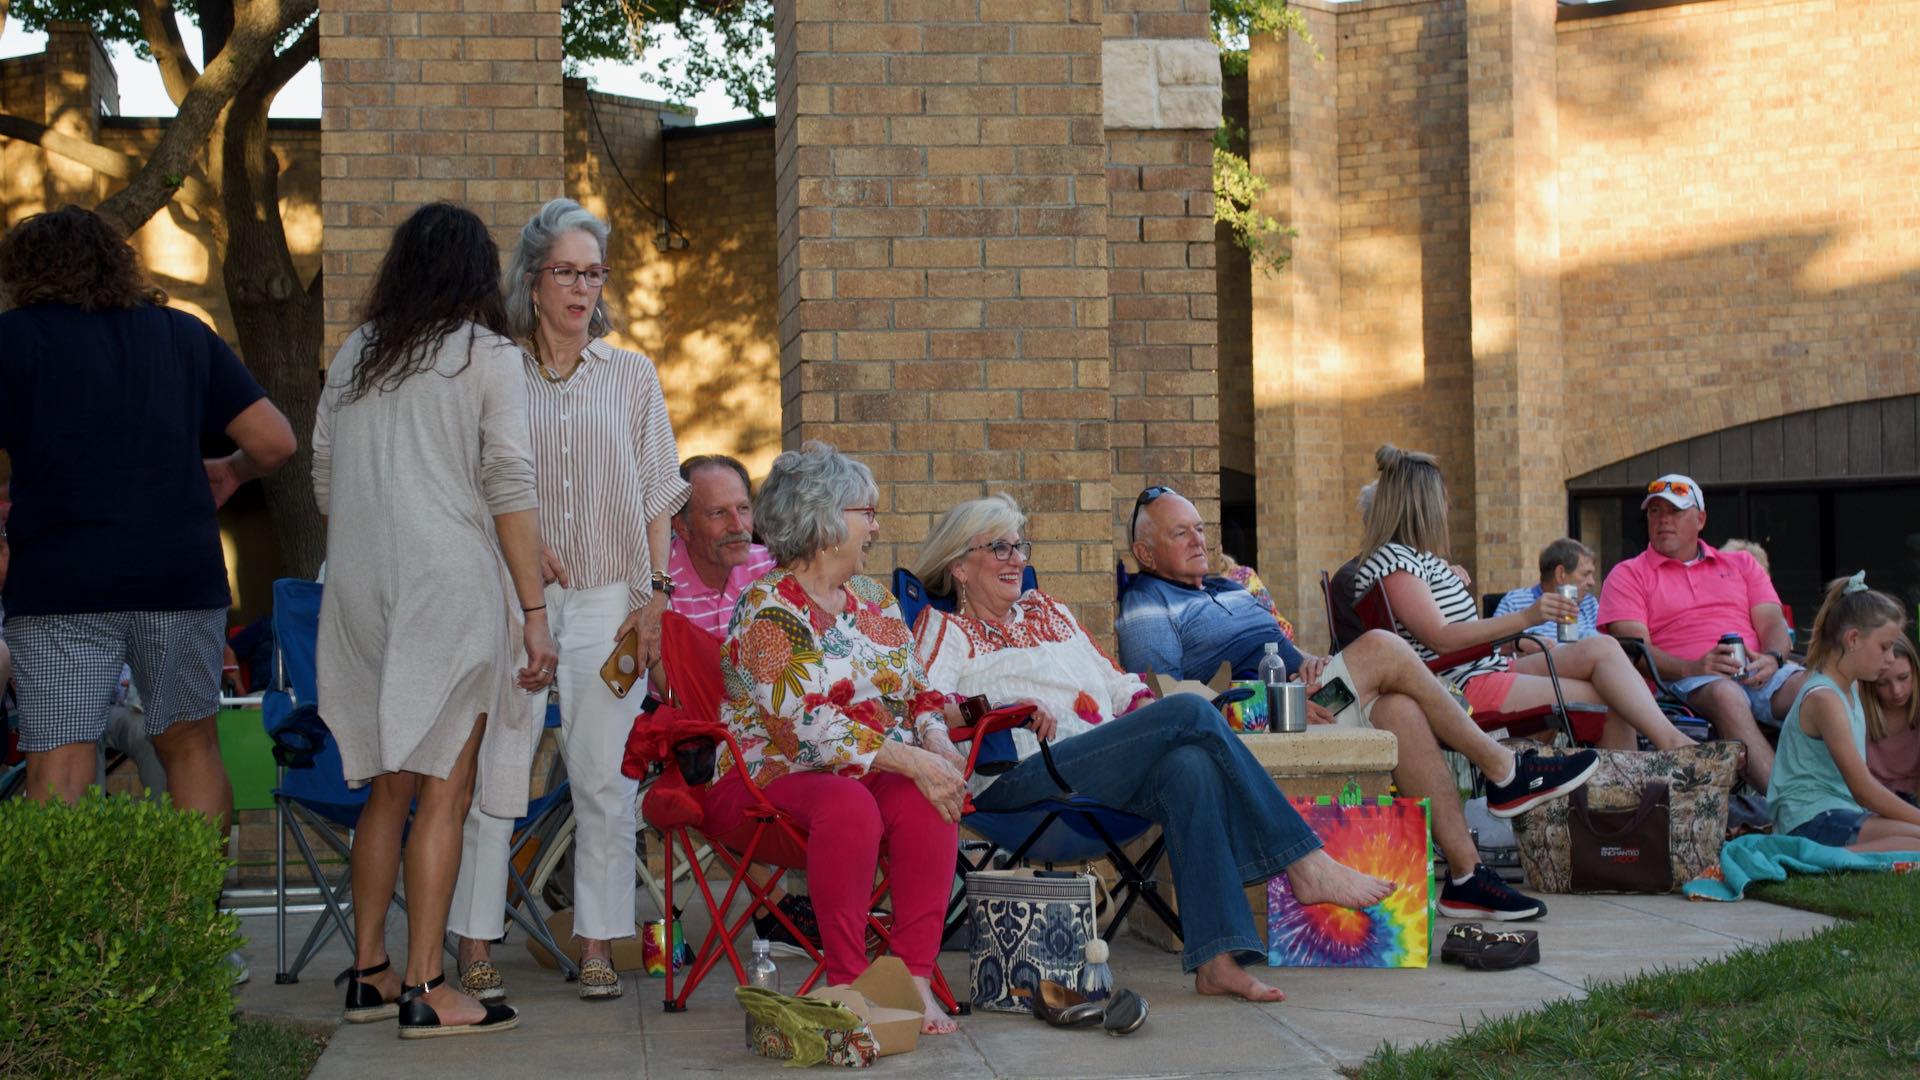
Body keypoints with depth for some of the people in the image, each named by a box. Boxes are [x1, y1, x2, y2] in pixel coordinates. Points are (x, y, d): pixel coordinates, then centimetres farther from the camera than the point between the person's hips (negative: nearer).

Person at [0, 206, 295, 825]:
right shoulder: (185, 334, 12)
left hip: (62, 584, -4)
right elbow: (275, 441, 6)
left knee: (57, 770, -4)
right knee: (190, 744, 17)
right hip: (183, 576, 4)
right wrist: (232, 472, 26)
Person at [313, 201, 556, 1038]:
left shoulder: (354, 356, 12)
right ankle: (423, 991, -2)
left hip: (360, 591, 5)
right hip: (451, 585, -5)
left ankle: (368, 973, 19)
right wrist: (534, 609, -6)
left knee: (387, 787, 15)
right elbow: (510, 489, -7)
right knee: (443, 794, -2)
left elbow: (324, 480, 14)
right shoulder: (488, 356, -2)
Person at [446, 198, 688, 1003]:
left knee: (605, 775, 0)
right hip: (513, 597, -1)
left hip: (608, 599, 1)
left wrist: (654, 594, 2)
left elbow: (656, 495, 11)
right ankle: (476, 947, 2)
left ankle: (598, 945, 8)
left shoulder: (630, 375, 10)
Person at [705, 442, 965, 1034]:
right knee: (849, 804, -38)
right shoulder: (767, 608, -10)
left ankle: (914, 977, -27)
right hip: (771, 774, -6)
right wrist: (911, 761, -24)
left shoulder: (876, 601, 15)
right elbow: (810, 726, -20)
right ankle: (848, 981, -30)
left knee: (925, 805, -27)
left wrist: (937, 741, -8)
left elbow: (918, 695, 16)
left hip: (877, 771, 6)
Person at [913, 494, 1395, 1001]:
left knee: (1190, 766, -31)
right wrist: (1005, 709, -17)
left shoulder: (1046, 609, 32)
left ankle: (1216, 959, -39)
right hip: (1017, 780, -6)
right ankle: (1307, 864, -19)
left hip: (1105, 772, 6)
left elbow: (1115, 681, 27)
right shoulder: (944, 628, 13)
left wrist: (1148, 709, 6)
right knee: (1191, 711, -22)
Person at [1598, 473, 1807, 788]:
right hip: (1684, 681, -4)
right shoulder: (1628, 575, 16)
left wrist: (1771, 659, -10)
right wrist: (1691, 667, -18)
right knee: (1726, 694, -38)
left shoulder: (1741, 565, 27)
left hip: (1760, 673, 4)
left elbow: (1774, 624, 15)